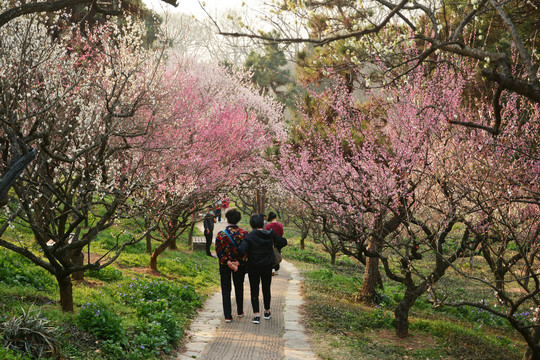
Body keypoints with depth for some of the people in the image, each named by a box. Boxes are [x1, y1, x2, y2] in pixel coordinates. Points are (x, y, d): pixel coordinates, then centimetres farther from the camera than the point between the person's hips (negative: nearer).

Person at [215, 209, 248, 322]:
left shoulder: (220, 234, -12)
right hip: (240, 265, 1)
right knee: (239, 288, 20)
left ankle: (228, 316, 4)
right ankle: (240, 312, 33)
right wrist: (238, 263, -15)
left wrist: (228, 262, -16)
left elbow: (219, 251, -14)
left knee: (226, 290, 7)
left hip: (225, 265, -1)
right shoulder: (244, 233, -11)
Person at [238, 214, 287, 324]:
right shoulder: (270, 234, -7)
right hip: (267, 266, 3)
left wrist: (247, 253, -7)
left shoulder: (250, 236, -15)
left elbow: (241, 250, -26)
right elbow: (283, 242, 0)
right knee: (266, 289, 18)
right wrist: (275, 246, 15)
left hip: (253, 266, -3)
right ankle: (267, 312, 31)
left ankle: (256, 315, -2)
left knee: (254, 290, 5)